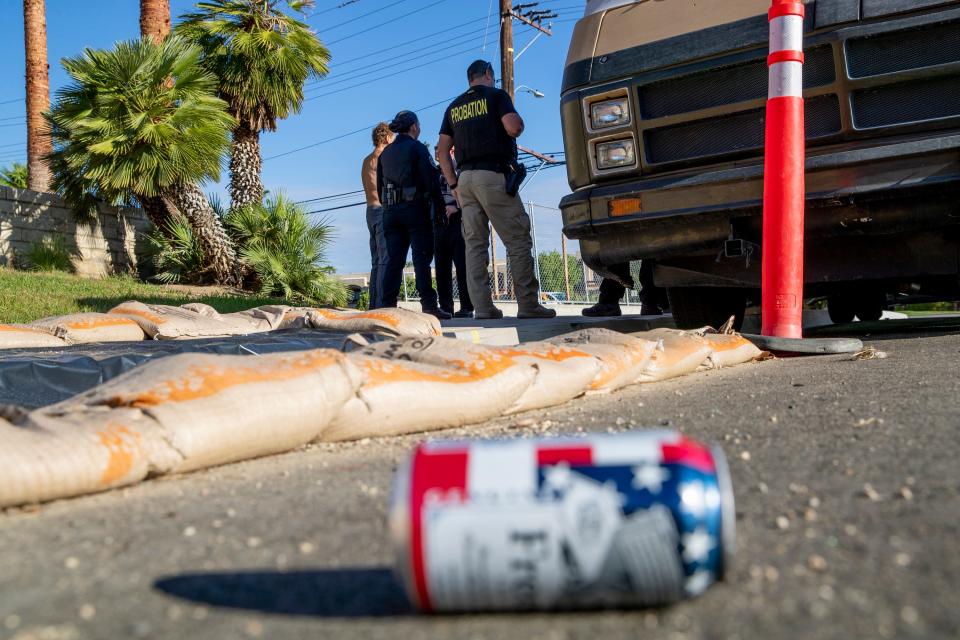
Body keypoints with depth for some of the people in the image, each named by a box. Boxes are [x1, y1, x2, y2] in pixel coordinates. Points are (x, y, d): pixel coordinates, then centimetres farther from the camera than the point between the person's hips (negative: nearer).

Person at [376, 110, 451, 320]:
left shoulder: (385, 152, 15)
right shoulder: (417, 148, -3)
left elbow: (379, 185, 17)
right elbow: (430, 180, -10)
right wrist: (440, 206, -5)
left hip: (390, 210, 5)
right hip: (415, 207, -5)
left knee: (394, 259, 4)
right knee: (422, 257, -5)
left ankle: (387, 305, -1)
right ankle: (428, 305, -9)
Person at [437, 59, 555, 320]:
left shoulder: (454, 106, 19)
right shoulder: (496, 95, 3)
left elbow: (442, 150, 14)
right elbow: (514, 128, -13)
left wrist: (453, 184, 16)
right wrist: (518, 121, 10)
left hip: (465, 177, 6)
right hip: (494, 175, -6)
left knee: (474, 244, 4)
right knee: (518, 240, -3)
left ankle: (482, 307, -1)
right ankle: (528, 304, -7)